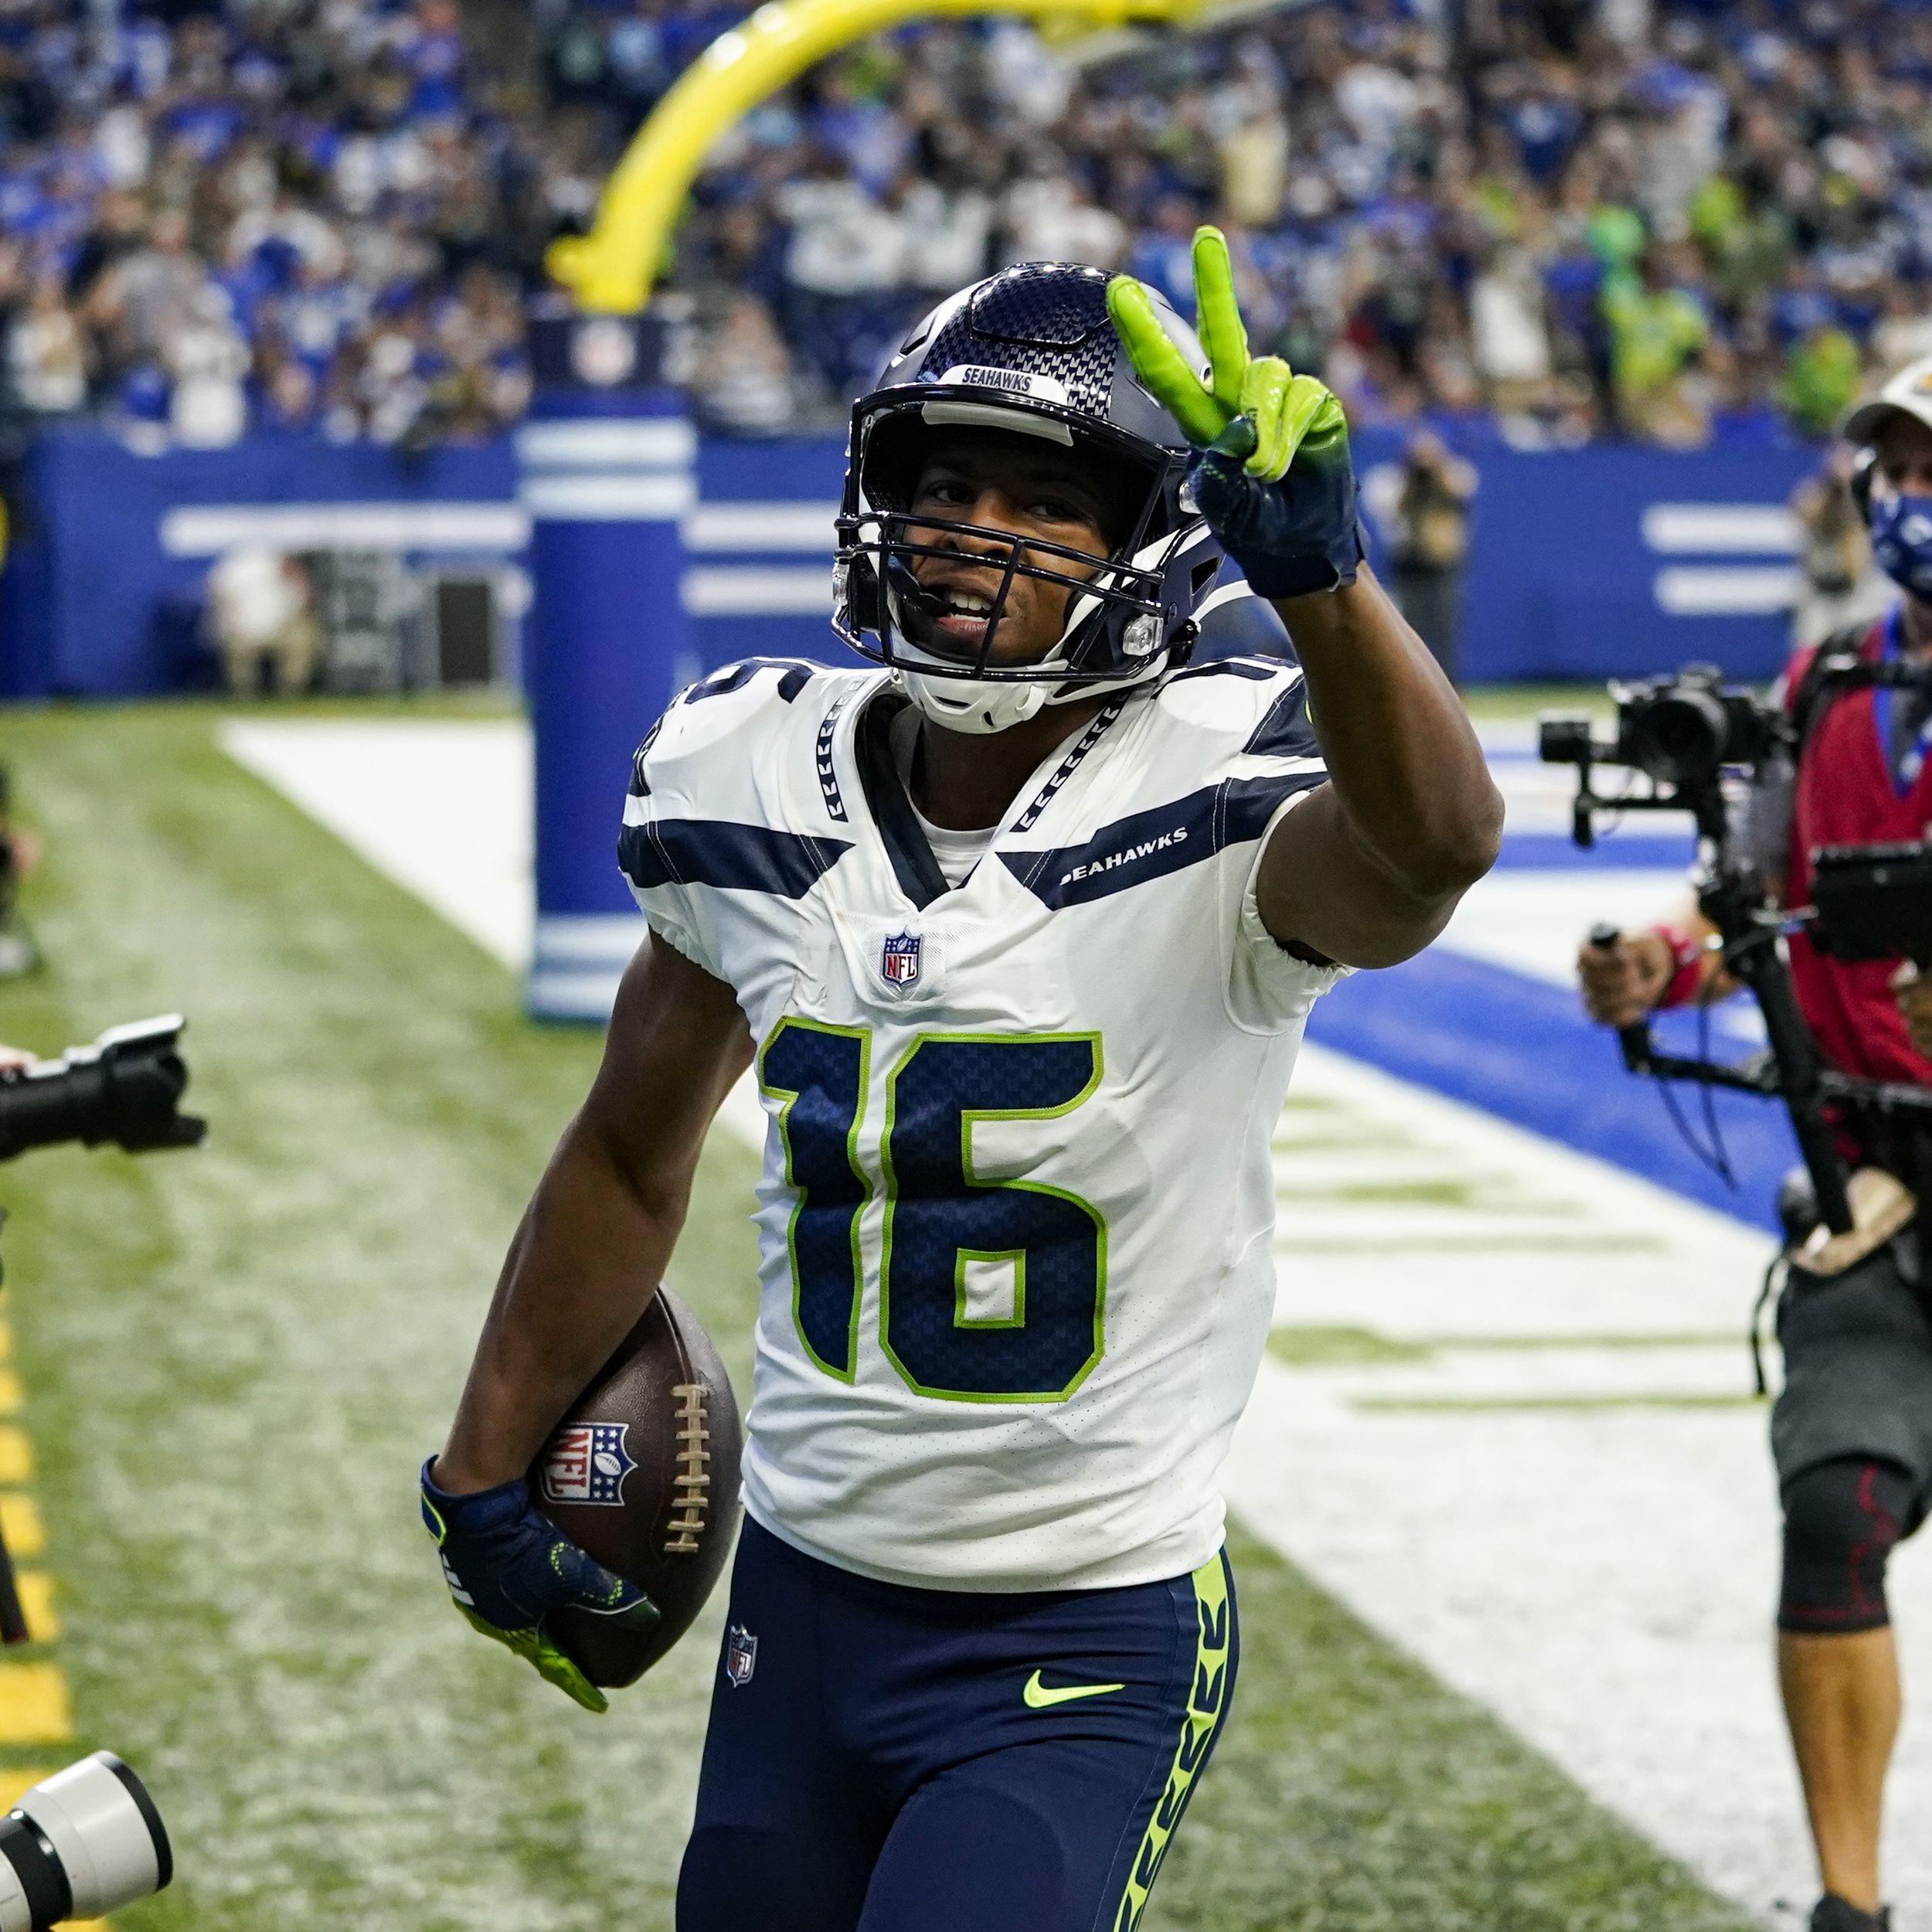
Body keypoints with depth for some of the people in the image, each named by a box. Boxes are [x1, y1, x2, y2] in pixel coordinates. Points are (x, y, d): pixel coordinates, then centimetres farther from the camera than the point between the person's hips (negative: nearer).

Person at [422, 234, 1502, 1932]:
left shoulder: (1219, 809, -17)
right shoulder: (750, 791, -1)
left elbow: (1437, 844, -42)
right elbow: (635, 1156, 15)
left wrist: (1318, 569, -57)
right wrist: (487, 1469, 21)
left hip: (1084, 1657, -5)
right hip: (800, 1601, 5)